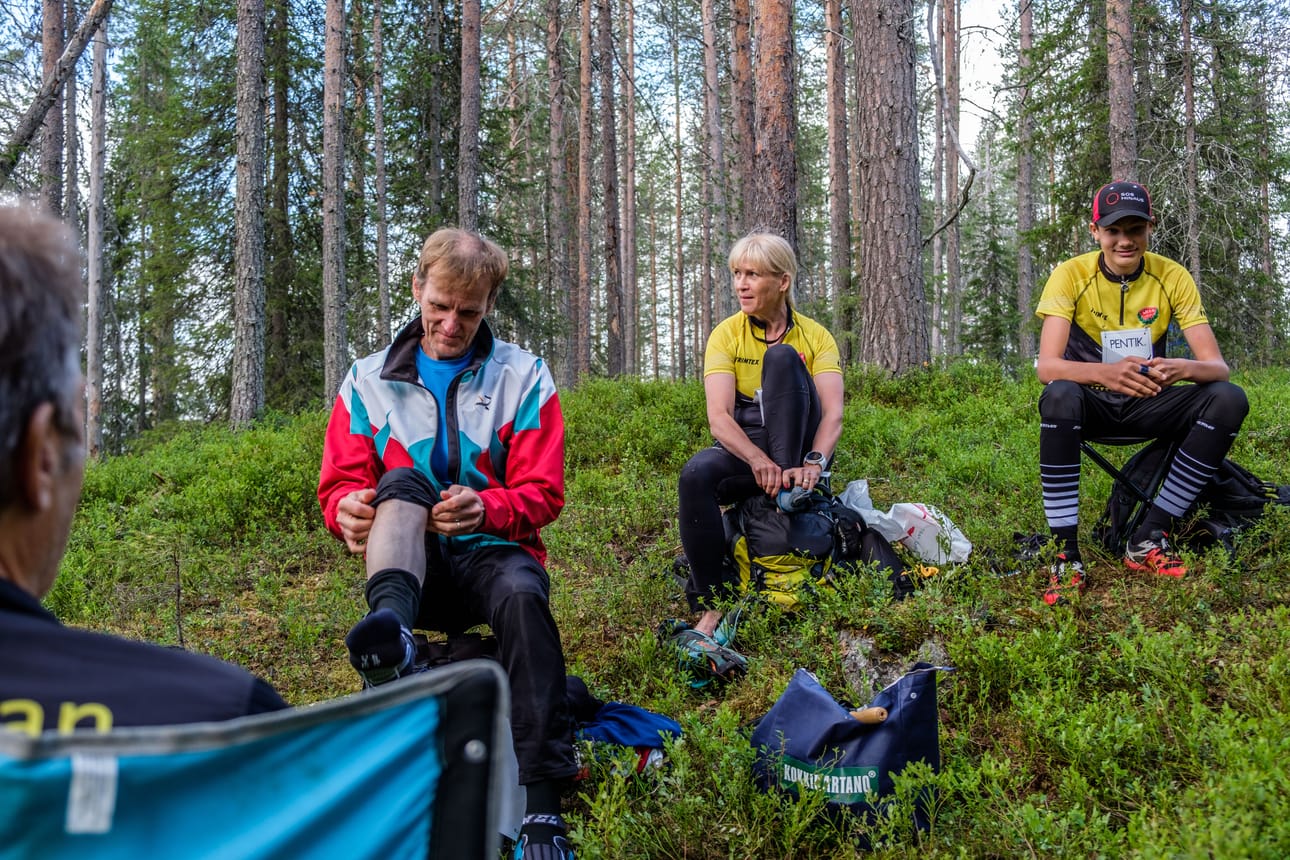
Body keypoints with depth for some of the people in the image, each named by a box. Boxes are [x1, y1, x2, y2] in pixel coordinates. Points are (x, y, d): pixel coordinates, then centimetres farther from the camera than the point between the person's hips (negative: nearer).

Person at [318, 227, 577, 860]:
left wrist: (485, 508, -25)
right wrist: (349, 507, -22)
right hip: (410, 562, 2)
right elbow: (339, 481, 4)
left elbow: (543, 493, -2)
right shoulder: (369, 380, 9)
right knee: (401, 482, -29)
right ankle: (393, 634, -58)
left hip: (493, 552, -1)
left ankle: (541, 808, -40)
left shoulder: (522, 376, 5)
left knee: (521, 595, -36)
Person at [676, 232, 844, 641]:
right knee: (696, 475, -34)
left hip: (798, 446, -1)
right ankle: (710, 606, -28)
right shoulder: (727, 334, 0)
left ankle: (789, 492, -31)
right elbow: (719, 418, -14)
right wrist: (758, 460, -34)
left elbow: (833, 414, -13)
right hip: (743, 449, 1)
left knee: (782, 357, -23)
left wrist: (814, 463, -34)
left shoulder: (815, 336, 1)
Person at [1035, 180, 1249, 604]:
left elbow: (1216, 365, -13)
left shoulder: (1172, 277, -7)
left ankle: (1149, 538, -19)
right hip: (1092, 402, -3)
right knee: (1059, 397, -38)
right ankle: (1066, 553, -32)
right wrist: (1107, 372, -45)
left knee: (1229, 399, -24)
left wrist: (1180, 369, -38)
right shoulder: (1071, 275, -14)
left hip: (1147, 402, 3)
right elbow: (1048, 366, -25)